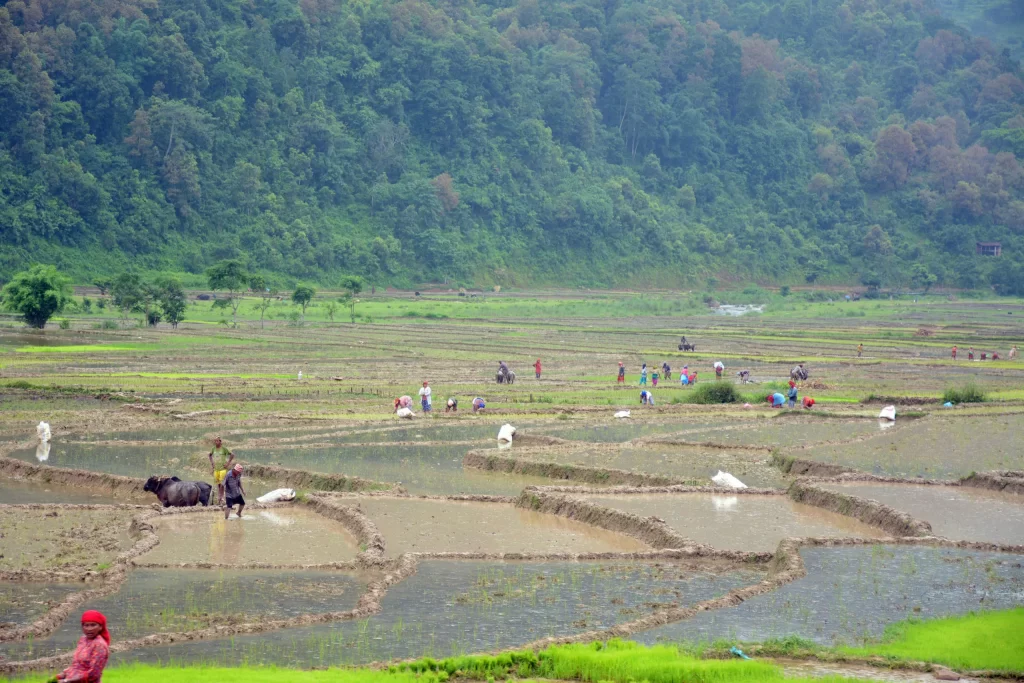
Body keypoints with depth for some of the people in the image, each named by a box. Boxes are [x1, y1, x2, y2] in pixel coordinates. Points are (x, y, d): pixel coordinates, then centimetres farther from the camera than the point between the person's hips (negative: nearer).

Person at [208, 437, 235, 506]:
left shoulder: (224, 448, -8)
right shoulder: (214, 448, 7)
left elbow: (232, 455, -6)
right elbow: (210, 455, 26)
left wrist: (228, 463, -9)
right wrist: (211, 463, 15)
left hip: (223, 469, -5)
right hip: (216, 469, 5)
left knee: (222, 483, -11)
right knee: (218, 484, 8)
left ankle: (221, 498, -6)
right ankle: (218, 498, 14)